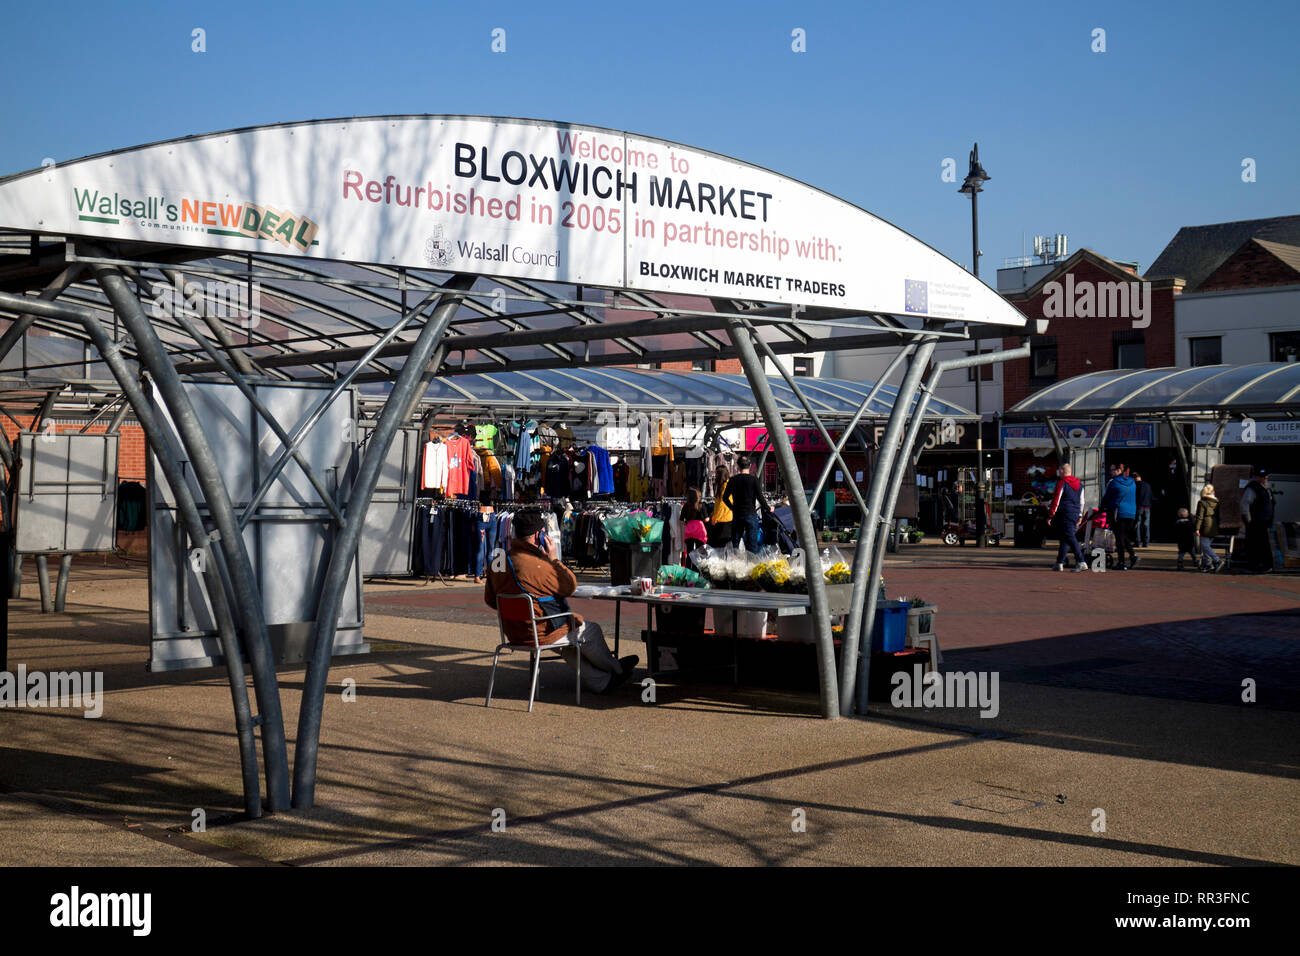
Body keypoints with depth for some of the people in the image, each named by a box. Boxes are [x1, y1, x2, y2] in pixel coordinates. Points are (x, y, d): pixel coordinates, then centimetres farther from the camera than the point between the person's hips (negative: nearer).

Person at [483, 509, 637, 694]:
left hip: (514, 634, 8)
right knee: (591, 630, 17)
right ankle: (616, 669, 41)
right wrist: (554, 559, -8)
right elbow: (570, 586, -15)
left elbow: (490, 600, 8)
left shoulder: (497, 561, -4)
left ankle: (601, 683, 38)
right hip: (540, 633, -8)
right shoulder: (537, 565, -28)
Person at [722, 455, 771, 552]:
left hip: (737, 515, 3)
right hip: (751, 514, -3)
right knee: (752, 543, 0)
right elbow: (760, 498, -10)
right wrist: (768, 509, 5)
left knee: (735, 543, 11)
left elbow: (725, 498, 7)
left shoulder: (733, 480, 1)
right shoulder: (753, 479, -8)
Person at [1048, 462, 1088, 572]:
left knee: (1070, 538, -11)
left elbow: (1056, 501, -10)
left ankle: (1081, 562, -21)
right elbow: (1082, 502, 18)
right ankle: (1060, 563, 18)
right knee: (1064, 539, 15)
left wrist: (1050, 516, -6)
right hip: (1075, 515, 7)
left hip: (1064, 515, -7)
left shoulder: (1061, 483, -9)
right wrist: (1080, 516, 24)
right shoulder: (1079, 484, 14)